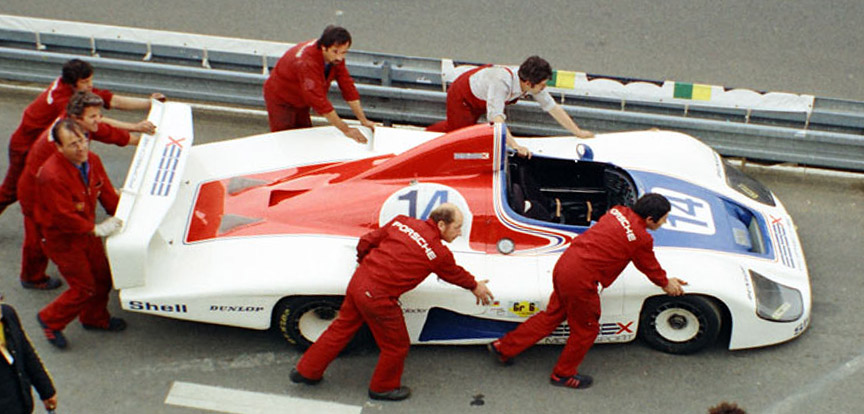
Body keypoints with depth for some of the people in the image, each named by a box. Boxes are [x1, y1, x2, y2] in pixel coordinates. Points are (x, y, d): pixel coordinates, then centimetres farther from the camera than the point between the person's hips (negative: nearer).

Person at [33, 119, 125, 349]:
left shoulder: (92, 160, -7)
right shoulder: (52, 175, -32)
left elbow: (107, 192, 5)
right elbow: (64, 217, -28)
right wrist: (97, 229, -23)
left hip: (87, 231, 8)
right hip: (61, 238, -8)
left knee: (102, 277, 17)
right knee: (84, 288, -2)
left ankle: (95, 318, 43)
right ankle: (50, 320, 23)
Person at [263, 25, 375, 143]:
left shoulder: (336, 57, -15)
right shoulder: (307, 61, -39)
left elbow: (347, 86, -9)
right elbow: (319, 101, -41)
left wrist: (363, 120, -13)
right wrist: (345, 130, -39)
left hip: (300, 102, 8)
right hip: (280, 99, -8)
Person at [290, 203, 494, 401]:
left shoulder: (402, 222, 3)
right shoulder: (439, 253, -11)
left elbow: (366, 241, 11)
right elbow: (455, 274, 10)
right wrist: (475, 286, 30)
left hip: (357, 281, 7)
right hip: (377, 298, -7)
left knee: (341, 328, 25)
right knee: (396, 345, 17)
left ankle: (306, 371, 38)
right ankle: (383, 388, 38)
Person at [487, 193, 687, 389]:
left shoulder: (618, 211, 9)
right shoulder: (642, 239, -13)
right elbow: (650, 267, 5)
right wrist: (666, 284, 26)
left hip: (563, 264, 8)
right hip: (580, 279, -8)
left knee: (552, 315, 25)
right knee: (585, 329, 16)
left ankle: (505, 347, 33)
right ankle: (564, 374, 33)